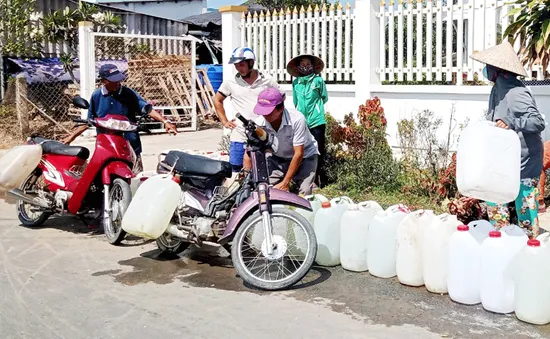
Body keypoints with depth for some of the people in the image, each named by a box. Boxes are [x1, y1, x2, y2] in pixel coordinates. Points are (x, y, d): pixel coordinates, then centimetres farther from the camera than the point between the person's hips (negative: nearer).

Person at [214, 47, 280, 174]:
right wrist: (224, 121, 8)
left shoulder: (267, 81, 1)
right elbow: (217, 100, 15)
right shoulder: (231, 82, 3)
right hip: (239, 136, 1)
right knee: (236, 172, 3)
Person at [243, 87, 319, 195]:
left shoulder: (297, 119, -32)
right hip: (278, 158, 4)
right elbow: (248, 155, -16)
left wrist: (285, 182, -25)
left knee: (305, 193, -23)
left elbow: (298, 154, -27)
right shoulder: (259, 123, -22)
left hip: (304, 156, -3)